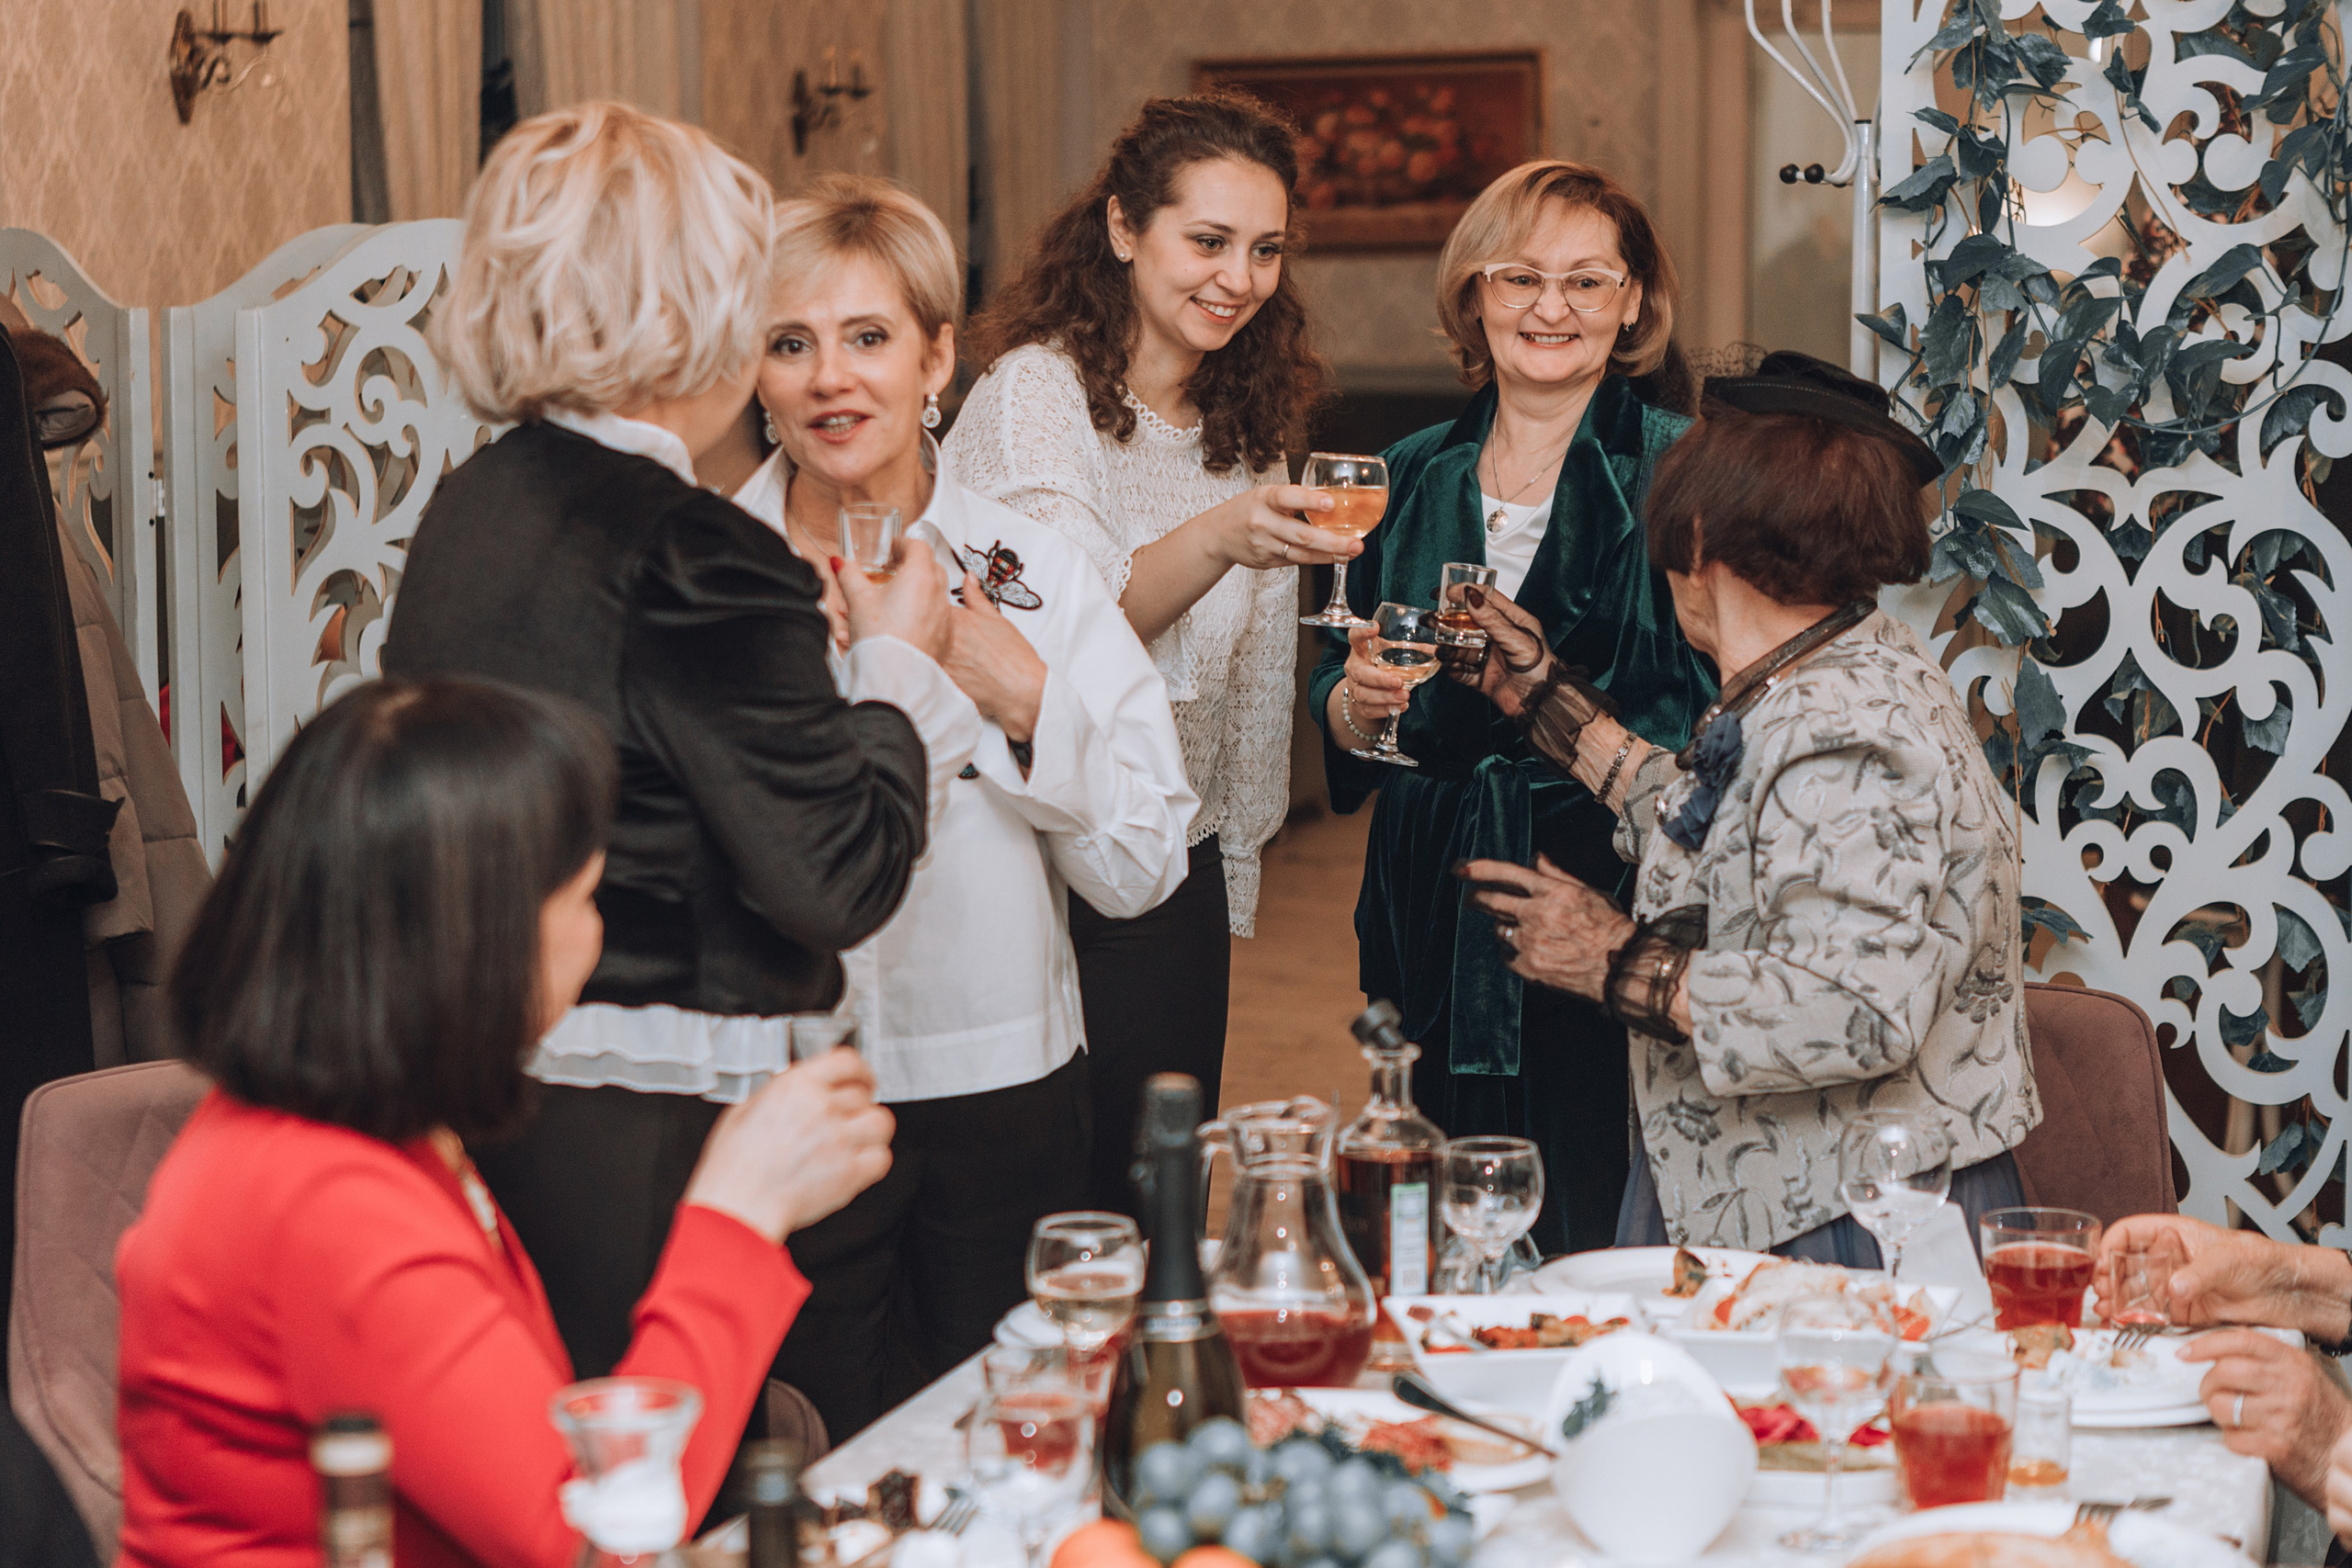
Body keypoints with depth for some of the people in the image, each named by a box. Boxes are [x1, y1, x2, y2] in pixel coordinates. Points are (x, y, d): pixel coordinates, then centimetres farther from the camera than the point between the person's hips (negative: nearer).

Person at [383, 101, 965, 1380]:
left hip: (476, 1081, 8)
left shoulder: (466, 509, 7)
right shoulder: (693, 562, -18)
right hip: (644, 1130, -8)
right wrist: (896, 662, 4)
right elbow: (841, 874, -12)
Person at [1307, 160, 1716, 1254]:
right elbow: (1337, 709, 16)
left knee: (1588, 1240, -6)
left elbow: (1714, 724, -6)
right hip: (1432, 910, 4)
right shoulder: (1414, 476, 11)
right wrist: (1359, 701, -6)